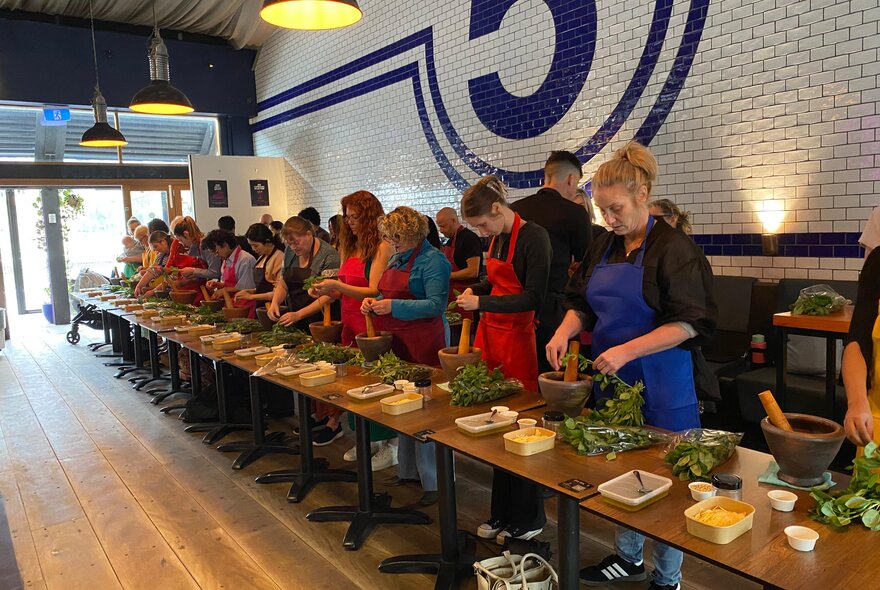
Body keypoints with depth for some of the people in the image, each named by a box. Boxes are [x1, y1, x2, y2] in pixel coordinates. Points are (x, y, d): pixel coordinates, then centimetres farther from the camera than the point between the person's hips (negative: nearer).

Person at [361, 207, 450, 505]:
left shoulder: (432, 260, -12)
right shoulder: (397, 259, 15)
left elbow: (436, 305, -19)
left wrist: (393, 306, -24)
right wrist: (374, 302, 3)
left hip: (424, 345, -9)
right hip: (397, 342, 9)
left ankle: (434, 481, 8)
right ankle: (409, 470, 29)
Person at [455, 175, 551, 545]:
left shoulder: (533, 237, -12)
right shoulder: (497, 239, 12)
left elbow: (533, 297, -16)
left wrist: (481, 302, -14)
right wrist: (475, 289, 7)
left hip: (519, 337, -8)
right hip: (490, 332, 8)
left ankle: (528, 520, 18)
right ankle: (501, 514, 25)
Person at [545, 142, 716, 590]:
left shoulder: (673, 249, -13)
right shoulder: (603, 248, 8)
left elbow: (688, 323, -17)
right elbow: (582, 303, 14)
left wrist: (627, 350, -25)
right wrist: (565, 331, -7)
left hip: (660, 384, -6)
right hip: (611, 377, 6)